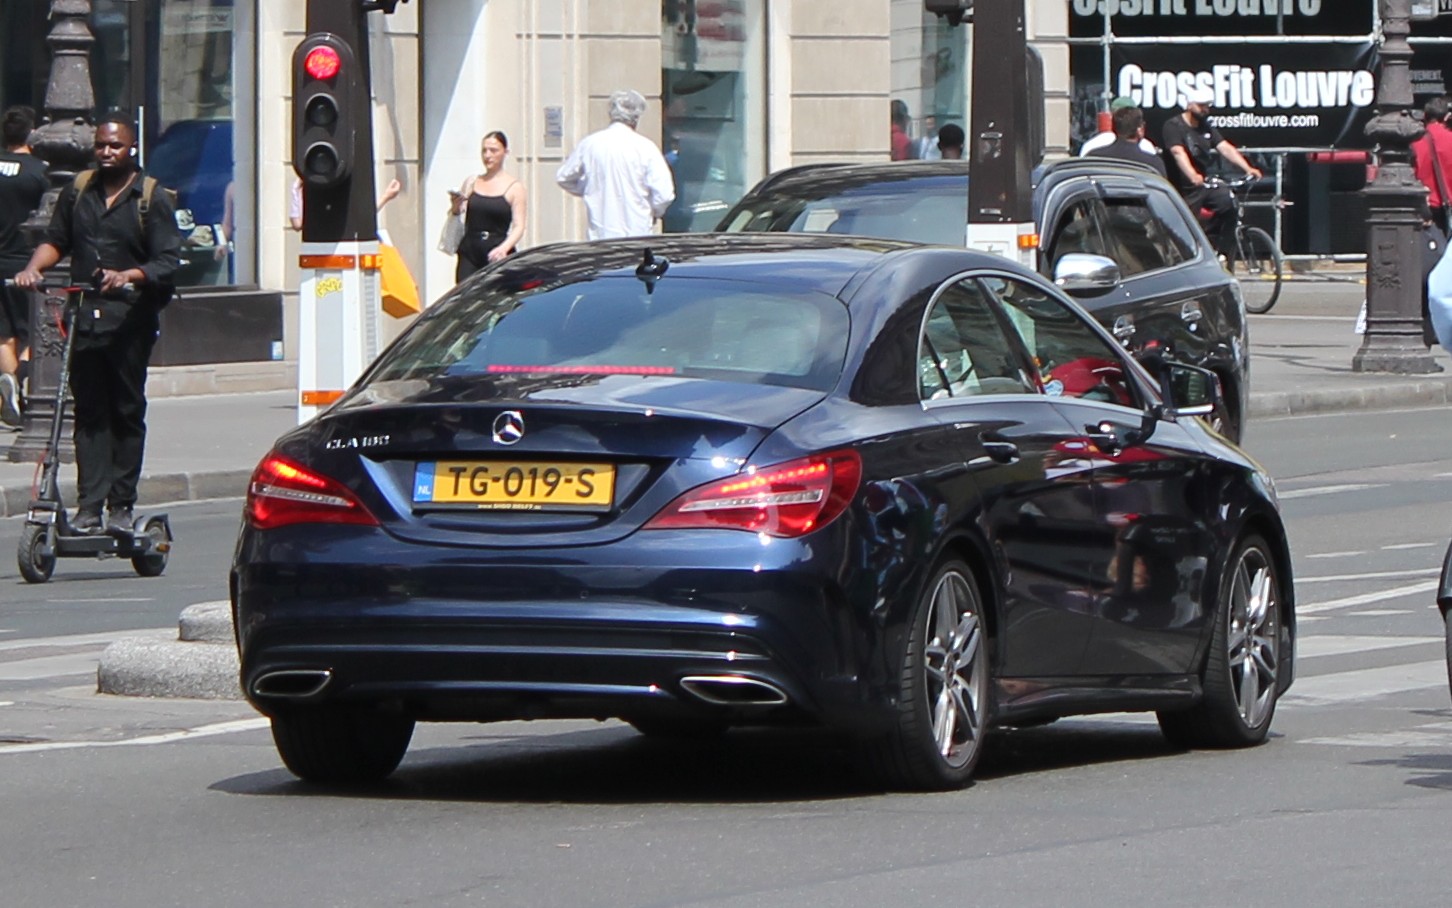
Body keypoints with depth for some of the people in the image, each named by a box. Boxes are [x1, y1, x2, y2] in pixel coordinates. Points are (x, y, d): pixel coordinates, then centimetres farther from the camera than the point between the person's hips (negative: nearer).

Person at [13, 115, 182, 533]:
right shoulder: (78, 191, 14)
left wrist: (127, 276, -21)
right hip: (84, 315, 3)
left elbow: (168, 262, -4)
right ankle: (89, 506, -2)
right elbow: (56, 240, 18)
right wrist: (33, 268, -2)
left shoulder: (152, 198, 2)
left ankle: (121, 506, 7)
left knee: (127, 412, 1)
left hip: (130, 319, -3)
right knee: (88, 412, 0)